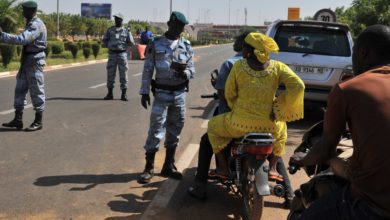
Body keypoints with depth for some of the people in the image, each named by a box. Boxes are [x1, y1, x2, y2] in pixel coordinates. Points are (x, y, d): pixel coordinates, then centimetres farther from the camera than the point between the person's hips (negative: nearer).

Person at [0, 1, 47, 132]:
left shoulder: (36, 25, -17)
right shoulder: (30, 24, 15)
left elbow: (21, 39, -28)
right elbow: (24, 40, 19)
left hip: (35, 61, -10)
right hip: (26, 61, 10)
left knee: (36, 91, -2)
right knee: (20, 89, 9)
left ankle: (38, 122, 6)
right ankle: (18, 120, 15)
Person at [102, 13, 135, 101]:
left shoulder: (126, 31, 4)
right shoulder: (110, 30, 9)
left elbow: (131, 43, 4)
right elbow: (104, 40, 16)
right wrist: (109, 45, 3)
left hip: (122, 54, -2)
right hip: (112, 54, 2)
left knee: (123, 74, -1)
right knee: (110, 74, 5)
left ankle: (124, 94, 6)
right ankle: (110, 94, 14)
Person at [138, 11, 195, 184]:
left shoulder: (186, 46, 4)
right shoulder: (155, 45, -3)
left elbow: (191, 70, 4)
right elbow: (147, 70, -2)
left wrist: (183, 71, -18)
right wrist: (144, 92, -5)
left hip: (180, 94, 4)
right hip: (162, 93, -3)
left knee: (175, 130, 10)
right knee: (156, 129, -6)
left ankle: (168, 166, 23)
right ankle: (149, 167, 2)